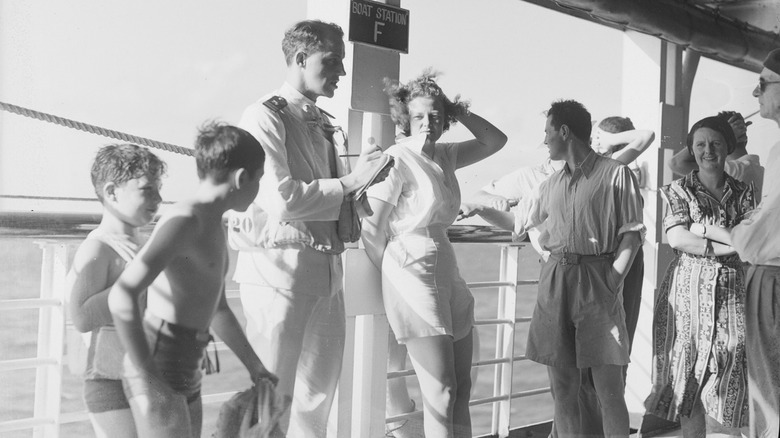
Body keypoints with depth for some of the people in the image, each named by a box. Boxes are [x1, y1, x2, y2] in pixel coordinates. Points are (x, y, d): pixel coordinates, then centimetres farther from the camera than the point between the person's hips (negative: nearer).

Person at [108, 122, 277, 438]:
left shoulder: (213, 227, 16)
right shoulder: (185, 220, -16)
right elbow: (122, 295, -26)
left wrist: (254, 365, 34)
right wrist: (146, 382, -28)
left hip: (185, 375, 10)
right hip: (157, 372, -10)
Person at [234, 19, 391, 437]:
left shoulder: (324, 125, 16)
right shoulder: (266, 116, -7)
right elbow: (280, 199, -19)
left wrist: (367, 182, 4)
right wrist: (349, 181, -13)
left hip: (326, 270, 8)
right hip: (281, 265, -8)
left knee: (319, 393, 14)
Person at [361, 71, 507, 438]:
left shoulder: (444, 156, 11)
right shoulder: (398, 159, -10)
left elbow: (496, 141, 22)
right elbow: (372, 229, -10)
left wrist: (461, 112, 9)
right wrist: (394, 276, -1)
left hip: (446, 270, 8)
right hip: (414, 272, -8)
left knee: (462, 386, 11)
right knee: (441, 390, -4)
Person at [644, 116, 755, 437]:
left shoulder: (743, 193, 10)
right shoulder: (680, 190, 5)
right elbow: (676, 237, -9)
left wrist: (702, 228, -10)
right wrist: (728, 244, -11)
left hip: (731, 290, 1)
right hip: (689, 288, -1)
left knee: (728, 371, -3)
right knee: (690, 368, -1)